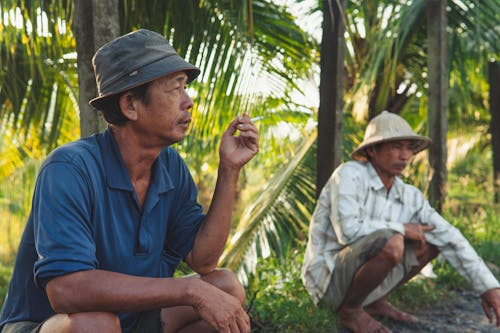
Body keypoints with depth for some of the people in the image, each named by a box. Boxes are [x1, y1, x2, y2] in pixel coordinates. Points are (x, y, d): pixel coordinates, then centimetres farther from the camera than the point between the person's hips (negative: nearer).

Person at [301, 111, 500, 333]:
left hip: (358, 275, 7)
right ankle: (349, 311, -9)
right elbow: (348, 231, -30)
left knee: (433, 239, 7)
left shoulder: (410, 196, 1)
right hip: (330, 279, -7)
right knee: (392, 243, -33)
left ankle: (376, 302, 10)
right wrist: (401, 228, -17)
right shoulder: (349, 174, -18)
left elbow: (450, 239, -2)